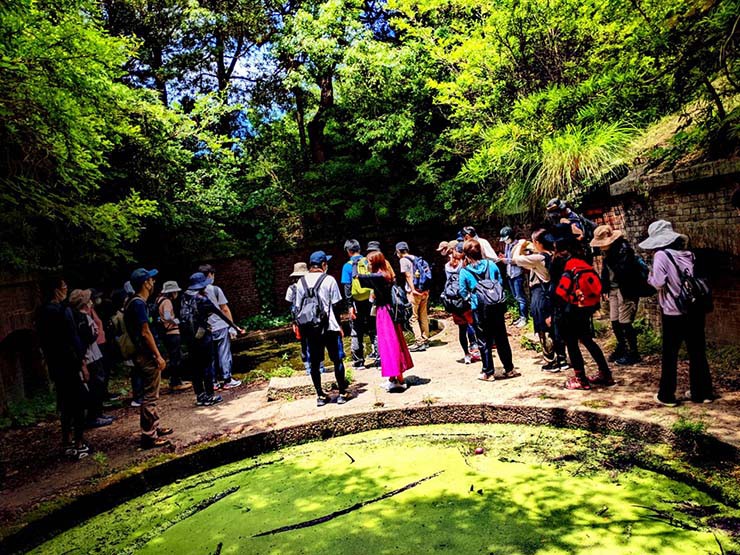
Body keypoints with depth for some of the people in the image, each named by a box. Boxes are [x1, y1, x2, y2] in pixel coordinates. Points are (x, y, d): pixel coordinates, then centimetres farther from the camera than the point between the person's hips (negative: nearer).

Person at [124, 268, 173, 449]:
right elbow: (145, 333, -21)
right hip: (147, 356, -10)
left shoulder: (133, 302, 13)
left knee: (151, 394, 18)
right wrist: (158, 356, -18)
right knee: (149, 396, -4)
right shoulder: (139, 303, -17)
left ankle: (154, 427, 28)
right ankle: (148, 436, 2)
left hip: (143, 354, 10)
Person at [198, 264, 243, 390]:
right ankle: (227, 380, 7)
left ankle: (214, 381, 15)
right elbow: (225, 309, -8)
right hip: (220, 327, -4)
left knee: (210, 356, 11)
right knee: (224, 354, 3)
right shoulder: (215, 289, -10)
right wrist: (232, 326, -3)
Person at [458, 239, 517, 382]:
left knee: (484, 342, 8)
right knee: (502, 338, 14)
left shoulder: (464, 272, -8)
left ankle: (488, 373, 15)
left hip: (479, 310, -3)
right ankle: (509, 369, 23)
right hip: (497, 307, 3)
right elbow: (501, 282, 6)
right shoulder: (491, 264, 0)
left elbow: (464, 293, -1)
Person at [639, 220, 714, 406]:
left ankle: (667, 395, 14)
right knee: (697, 352, 15)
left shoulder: (661, 255, -11)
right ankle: (702, 392, 24)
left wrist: (651, 276, 3)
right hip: (695, 310, 5)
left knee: (670, 355, 6)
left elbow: (659, 283, -16)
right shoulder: (688, 254, 6)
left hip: (674, 313, -5)